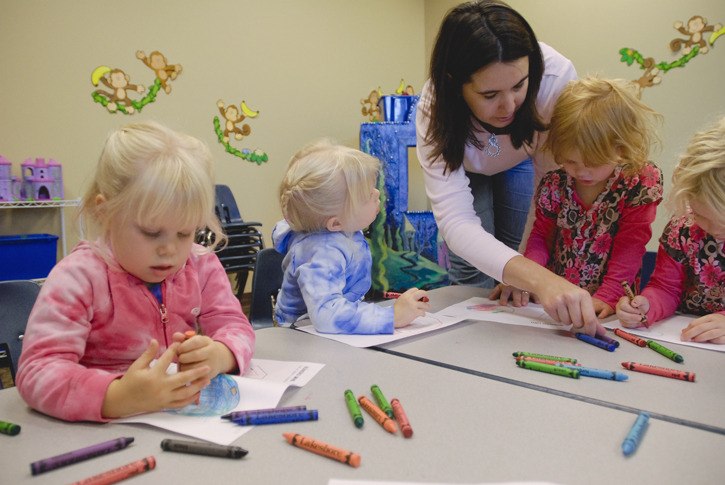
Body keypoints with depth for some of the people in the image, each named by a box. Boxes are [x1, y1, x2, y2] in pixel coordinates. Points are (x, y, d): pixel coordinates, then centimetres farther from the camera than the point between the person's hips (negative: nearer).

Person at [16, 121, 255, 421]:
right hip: (105, 428, -3)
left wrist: (219, 355, -26)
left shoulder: (202, 267, 0)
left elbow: (235, 327, -2)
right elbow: (38, 371, -22)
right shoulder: (79, 277, -15)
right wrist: (117, 397, -40)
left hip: (189, 415, 4)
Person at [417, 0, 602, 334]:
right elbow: (456, 222, -49)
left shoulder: (556, 75, -39)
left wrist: (525, 275, -32)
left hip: (523, 159, 1)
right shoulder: (434, 112, -40)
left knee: (517, 250, -7)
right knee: (469, 263, -11)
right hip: (465, 169, -1)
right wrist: (539, 278, -64)